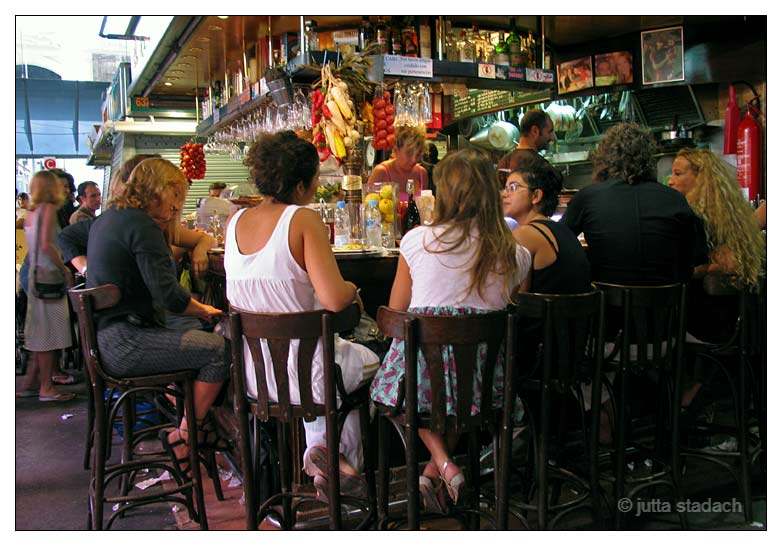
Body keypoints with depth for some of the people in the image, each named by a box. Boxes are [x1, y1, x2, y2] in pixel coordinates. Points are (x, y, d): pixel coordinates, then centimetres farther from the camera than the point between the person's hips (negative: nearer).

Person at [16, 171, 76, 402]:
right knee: (50, 333, -4)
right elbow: (46, 245, -20)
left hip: (37, 276, 9)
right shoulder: (49, 208, -10)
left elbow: (33, 248, 13)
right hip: (49, 276, -9)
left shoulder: (32, 212, 15)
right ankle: (46, 388, -1)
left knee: (41, 333, 14)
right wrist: (65, 270, -12)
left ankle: (30, 384, 19)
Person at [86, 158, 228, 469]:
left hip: (102, 336, 11)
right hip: (122, 344, -11)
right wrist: (205, 311, -4)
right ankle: (184, 437, -2)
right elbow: (169, 295, -24)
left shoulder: (106, 218, 14)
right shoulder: (142, 225, -17)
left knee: (202, 339, 19)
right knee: (221, 349, -15)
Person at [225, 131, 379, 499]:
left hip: (250, 373, 6)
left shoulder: (236, 221, 2)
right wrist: (352, 288, -4)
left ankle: (319, 452, 35)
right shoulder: (304, 219, -17)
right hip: (299, 373, -6)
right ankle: (340, 455, 20)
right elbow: (334, 298, -25)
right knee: (368, 361, 25)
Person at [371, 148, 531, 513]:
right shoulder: (516, 256, 0)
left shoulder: (417, 240, -4)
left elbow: (396, 312, 8)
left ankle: (443, 464, 11)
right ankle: (435, 470, 19)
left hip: (418, 377, -1)